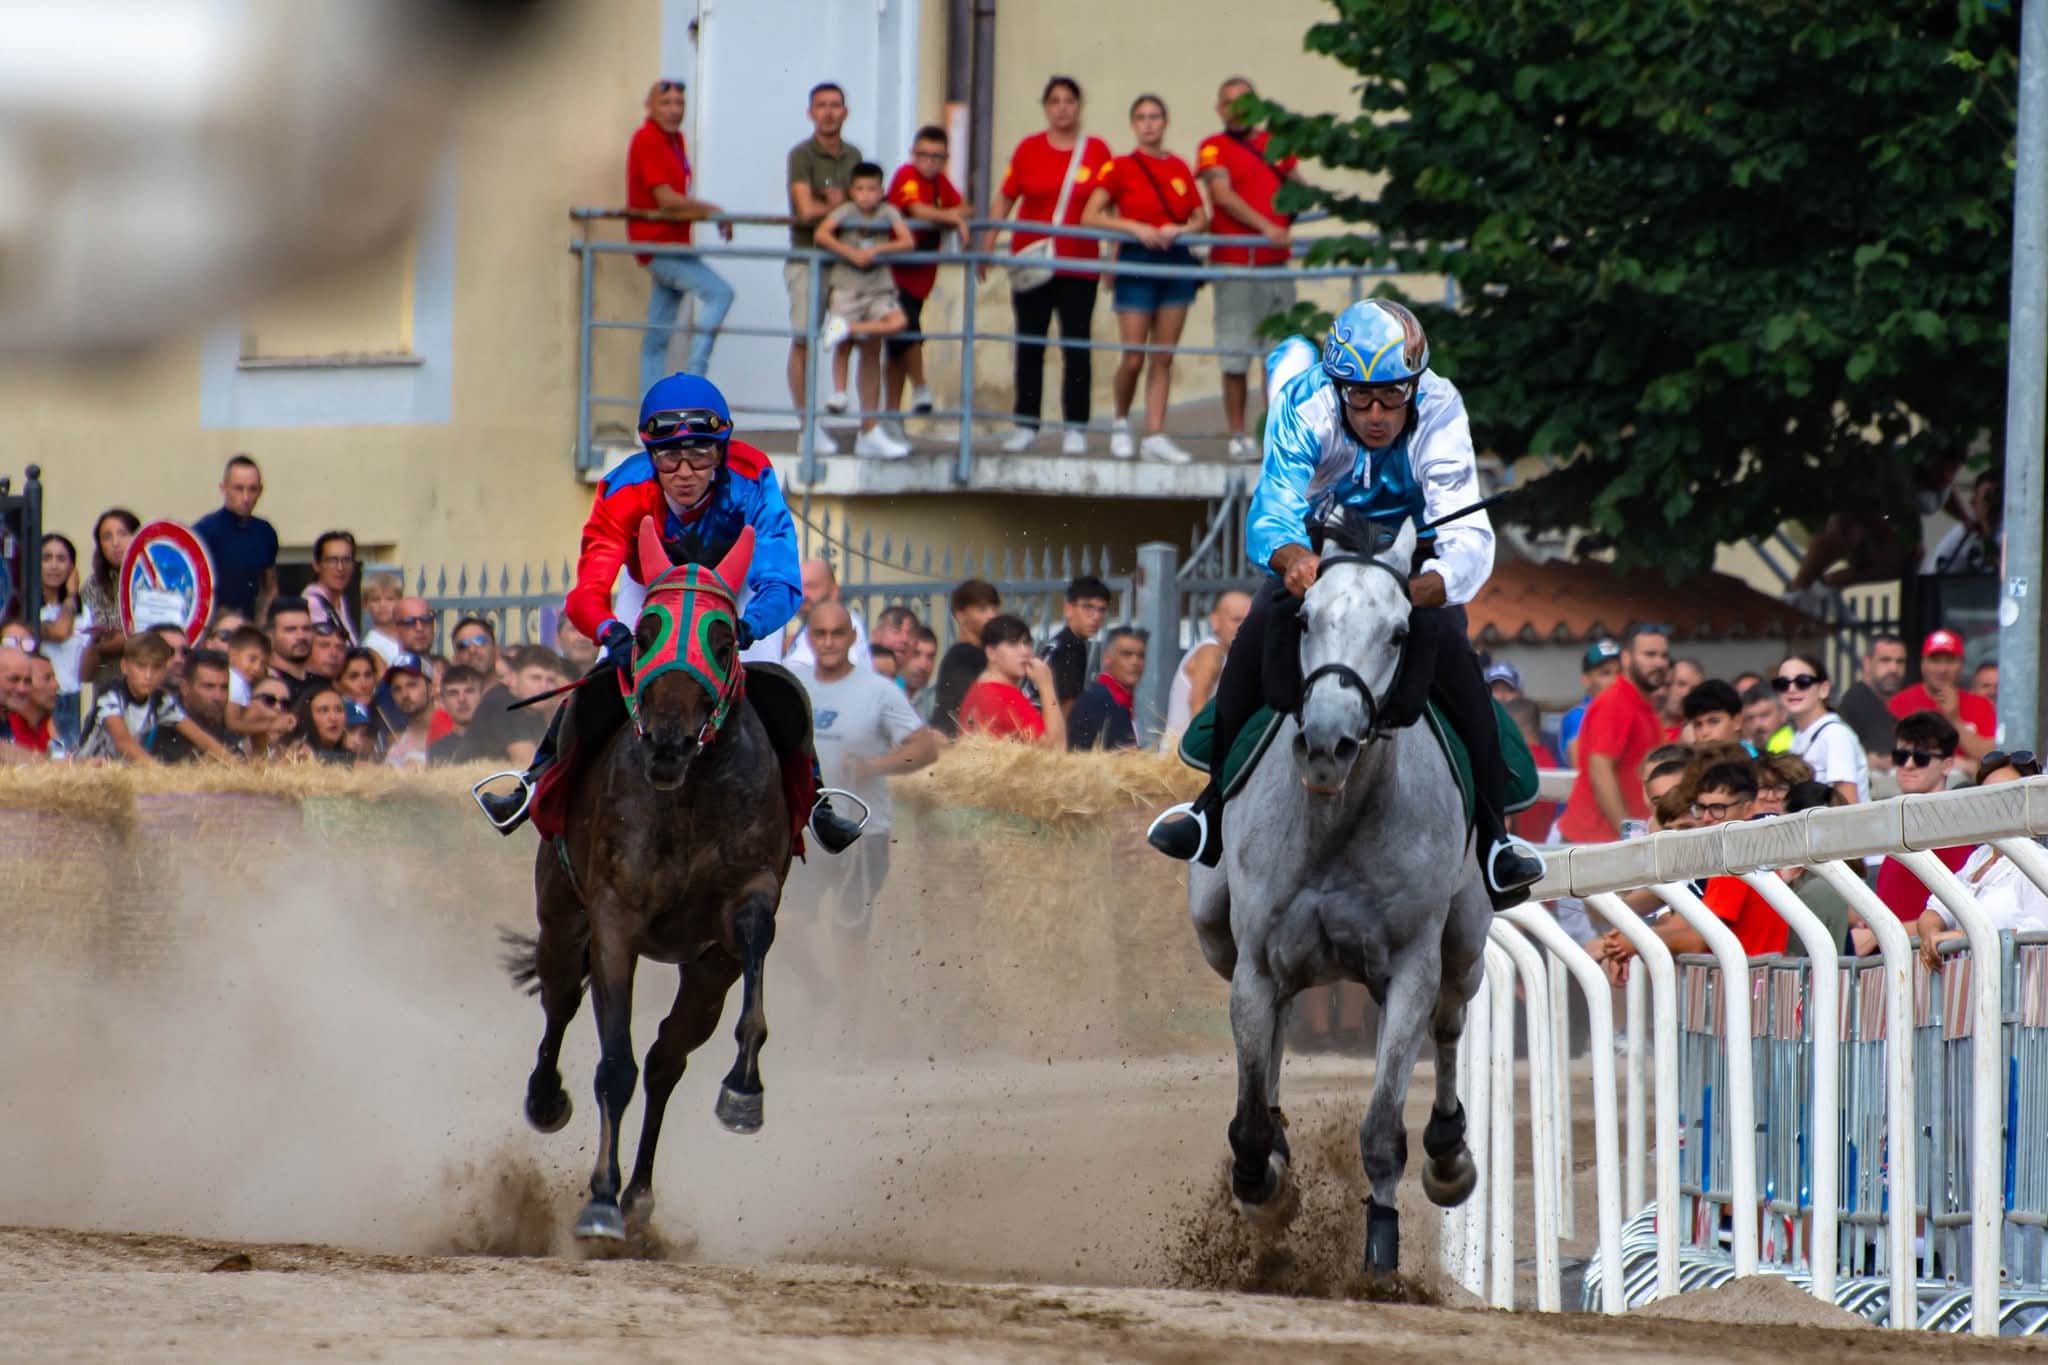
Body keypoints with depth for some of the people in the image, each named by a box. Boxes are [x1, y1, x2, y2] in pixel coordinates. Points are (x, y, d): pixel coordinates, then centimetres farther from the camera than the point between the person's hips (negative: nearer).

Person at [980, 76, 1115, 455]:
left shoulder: (1096, 151, 3)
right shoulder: (1029, 149, 5)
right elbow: (1005, 200, 10)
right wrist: (987, 244, 4)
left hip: (1080, 265, -1)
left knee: (1076, 346, -2)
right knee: (1029, 345, 5)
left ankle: (1076, 428, 2)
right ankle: (1026, 425, 11)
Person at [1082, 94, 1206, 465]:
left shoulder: (1179, 168, 8)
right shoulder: (1121, 167, -2)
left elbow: (1201, 218, 11)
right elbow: (1090, 216, -7)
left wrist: (1178, 229, -10)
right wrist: (1136, 228, -16)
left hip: (1175, 263, 3)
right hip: (1136, 263, -3)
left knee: (1164, 357, 2)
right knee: (1133, 357, -5)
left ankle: (1155, 435, 3)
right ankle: (1121, 422, 18)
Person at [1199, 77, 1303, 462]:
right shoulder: (1214, 148, -2)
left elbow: (1298, 189, 26)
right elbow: (1223, 195, -15)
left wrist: (1290, 214, 5)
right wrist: (1265, 227, -23)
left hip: (1277, 264, 6)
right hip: (1236, 265, -6)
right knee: (1237, 357, -3)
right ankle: (1238, 435, 2)